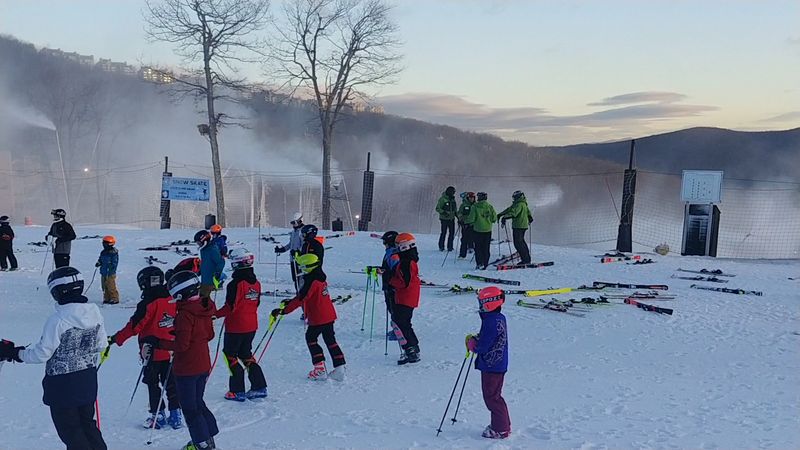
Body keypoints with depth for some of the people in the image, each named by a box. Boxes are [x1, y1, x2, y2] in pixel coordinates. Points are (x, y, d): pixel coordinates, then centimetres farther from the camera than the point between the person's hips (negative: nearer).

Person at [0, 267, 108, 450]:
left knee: (70, 430, 8)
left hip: (63, 385, -6)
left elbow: (41, 354, -17)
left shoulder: (58, 320, -22)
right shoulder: (95, 313, -4)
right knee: (87, 423, 21)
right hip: (88, 382, 6)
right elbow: (101, 345, 6)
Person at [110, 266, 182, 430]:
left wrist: (116, 339, -9)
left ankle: (158, 415, 12)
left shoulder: (148, 304, -19)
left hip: (153, 353, -5)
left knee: (153, 384, 9)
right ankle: (176, 414, 17)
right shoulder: (173, 300, -1)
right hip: (172, 352, 6)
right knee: (171, 382, 14)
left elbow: (134, 327, -18)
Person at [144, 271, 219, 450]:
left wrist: (157, 342, -18)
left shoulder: (184, 315, -22)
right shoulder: (205, 309, 2)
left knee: (189, 408, 5)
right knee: (198, 403, 22)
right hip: (203, 366, 8)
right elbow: (209, 335, 12)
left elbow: (181, 345, -23)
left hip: (186, 369, -8)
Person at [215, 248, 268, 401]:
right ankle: (259, 387, 18)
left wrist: (215, 314, -8)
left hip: (235, 327, -7)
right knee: (246, 354, 20)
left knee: (230, 355, 7)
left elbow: (230, 307, -20)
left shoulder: (236, 284, -20)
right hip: (251, 326, 7)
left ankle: (237, 391, 7)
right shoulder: (256, 283, 3)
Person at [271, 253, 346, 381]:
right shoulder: (321, 277, 9)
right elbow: (304, 296, 19)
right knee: (330, 340, 13)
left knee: (310, 338, 8)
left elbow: (300, 300, -25)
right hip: (329, 315, 8)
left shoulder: (311, 282, -21)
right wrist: (290, 301, 18)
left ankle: (320, 369, 5)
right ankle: (339, 368, 11)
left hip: (318, 318, -8)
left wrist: (283, 310, -23)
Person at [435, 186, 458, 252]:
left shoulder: (453, 199, 12)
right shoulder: (442, 199, -9)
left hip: (451, 219, 6)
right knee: (443, 233, -3)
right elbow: (438, 208, -9)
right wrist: (443, 212, -23)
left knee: (452, 233, 4)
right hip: (444, 219, -6)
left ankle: (450, 247, 13)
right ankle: (441, 247, 8)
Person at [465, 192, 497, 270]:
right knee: (486, 248, 10)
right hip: (488, 230, 3)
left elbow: (471, 218, -13)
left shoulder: (475, 207, -10)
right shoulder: (490, 207, -1)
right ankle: (485, 264, 10)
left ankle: (479, 263, 0)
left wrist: (465, 221, 6)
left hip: (478, 229, -3)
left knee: (478, 247, 7)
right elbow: (494, 218, 2)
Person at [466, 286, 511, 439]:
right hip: (498, 364, 10)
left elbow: (482, 346, -23)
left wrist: (471, 342, -4)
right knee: (494, 395, 20)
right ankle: (504, 424, 30)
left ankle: (501, 430, 8)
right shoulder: (499, 318, 8)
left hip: (491, 366, -10)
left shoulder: (491, 322, -24)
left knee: (492, 397, 0)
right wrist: (476, 339, 3)